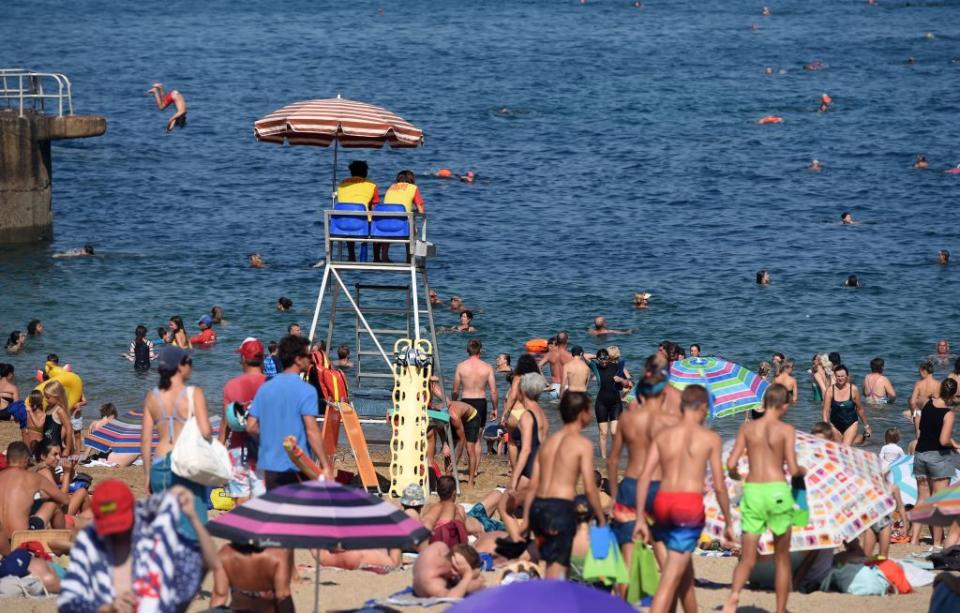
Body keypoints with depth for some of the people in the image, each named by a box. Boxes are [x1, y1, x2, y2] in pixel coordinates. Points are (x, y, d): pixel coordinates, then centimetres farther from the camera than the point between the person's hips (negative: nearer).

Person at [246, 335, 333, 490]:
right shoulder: (306, 390, -11)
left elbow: (251, 427, 7)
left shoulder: (265, 388, 8)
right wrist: (326, 465, -16)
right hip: (298, 465, -6)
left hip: (270, 465, 6)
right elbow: (311, 431, -18)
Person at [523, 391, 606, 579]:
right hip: (561, 507, -7)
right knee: (557, 568, -7)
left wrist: (526, 520, 16)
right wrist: (602, 519, -1)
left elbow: (533, 485, 14)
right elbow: (589, 488, -9)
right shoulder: (582, 444, -3)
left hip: (538, 507, 7)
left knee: (550, 561, 21)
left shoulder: (548, 442, 16)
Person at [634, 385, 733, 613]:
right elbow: (719, 486, -1)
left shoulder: (663, 435, 10)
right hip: (690, 505, -5)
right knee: (671, 579, -7)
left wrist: (640, 519, 6)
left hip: (663, 503, 5)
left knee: (685, 569, 25)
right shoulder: (710, 438, 1)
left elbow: (644, 478, 3)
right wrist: (729, 522, 9)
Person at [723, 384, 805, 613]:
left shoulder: (747, 428, 5)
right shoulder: (786, 430, -2)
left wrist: (735, 475, 23)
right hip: (777, 490, -2)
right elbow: (792, 469, -7)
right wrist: (802, 471, 15)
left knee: (747, 559, 3)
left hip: (752, 491, 2)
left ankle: (734, 594, -26)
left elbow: (731, 464, 1)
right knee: (782, 558, 15)